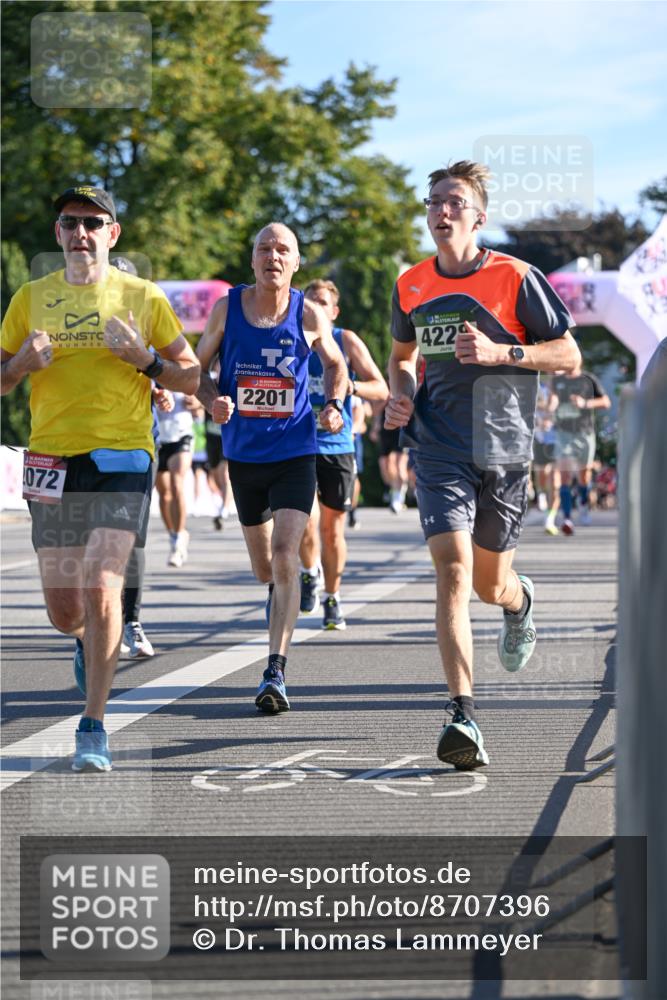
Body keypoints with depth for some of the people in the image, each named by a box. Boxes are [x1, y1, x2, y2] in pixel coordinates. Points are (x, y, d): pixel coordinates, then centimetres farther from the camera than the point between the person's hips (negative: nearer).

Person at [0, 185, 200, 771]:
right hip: (52, 459, 3)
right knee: (63, 609, 6)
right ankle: (90, 641, 45)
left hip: (123, 459, -2)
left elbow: (191, 376, 7)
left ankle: (94, 728, -8)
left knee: (102, 587, -17)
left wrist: (146, 359, -11)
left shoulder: (142, 298, 3)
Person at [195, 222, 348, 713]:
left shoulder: (310, 315, -4)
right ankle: (280, 595, 53)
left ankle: (276, 675, -18)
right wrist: (213, 400, -14)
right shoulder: (227, 308, -3)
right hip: (243, 453, 2)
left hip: (295, 453, -2)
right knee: (264, 568, 14)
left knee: (285, 557, -18)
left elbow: (336, 365, 14)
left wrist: (335, 405, -5)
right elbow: (197, 368, 7)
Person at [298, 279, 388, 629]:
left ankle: (332, 599, 21)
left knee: (332, 527, 5)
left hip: (337, 446, 0)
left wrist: (351, 386, -20)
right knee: (307, 518, -19)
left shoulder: (347, 341, 2)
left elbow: (381, 390, -1)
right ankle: (310, 573, 9)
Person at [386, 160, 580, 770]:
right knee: (453, 571, -17)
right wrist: (399, 394, 3)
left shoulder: (514, 278, -5)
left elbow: (568, 355, -2)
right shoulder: (411, 286, 6)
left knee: (491, 585, 11)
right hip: (439, 450, 1)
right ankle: (463, 715, -22)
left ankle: (520, 601, 52)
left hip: (504, 449, -1)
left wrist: (499, 352, -17)